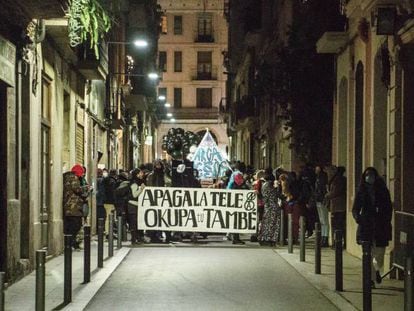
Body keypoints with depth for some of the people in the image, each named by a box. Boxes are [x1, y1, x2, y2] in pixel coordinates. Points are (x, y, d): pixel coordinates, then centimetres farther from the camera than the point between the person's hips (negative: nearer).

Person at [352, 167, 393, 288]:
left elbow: (388, 208, 5)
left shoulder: (383, 190, 3)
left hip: (380, 225, 0)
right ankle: (371, 278, 2)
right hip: (366, 225, 0)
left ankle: (377, 270, 36)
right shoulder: (361, 191, 5)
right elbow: (355, 208, 6)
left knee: (380, 251, 6)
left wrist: (386, 221, -7)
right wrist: (357, 217, -14)